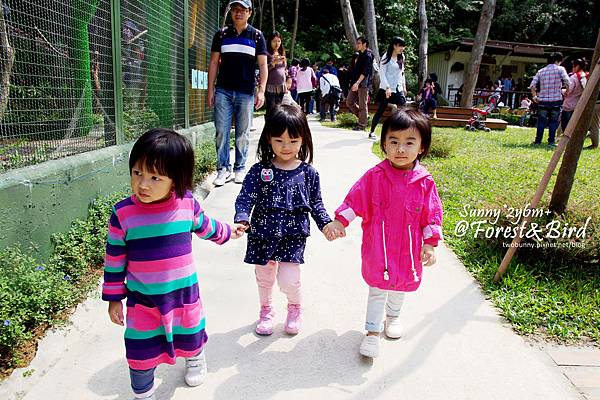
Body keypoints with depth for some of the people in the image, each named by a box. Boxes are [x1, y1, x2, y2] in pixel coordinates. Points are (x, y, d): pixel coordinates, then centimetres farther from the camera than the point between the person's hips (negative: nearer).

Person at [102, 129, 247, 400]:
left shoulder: (187, 203, -15)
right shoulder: (123, 214, -18)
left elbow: (204, 226, 9)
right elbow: (114, 259, -7)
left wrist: (228, 232, 25)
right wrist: (113, 298, -1)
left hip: (184, 291, 2)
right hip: (142, 299, -2)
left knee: (190, 335, 26)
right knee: (141, 355, 7)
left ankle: (195, 360, 60)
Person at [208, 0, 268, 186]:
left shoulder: (256, 36, 7)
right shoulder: (222, 34, 10)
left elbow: (263, 65, 4)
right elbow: (213, 63, 10)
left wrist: (261, 90, -7)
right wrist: (210, 90, 3)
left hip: (246, 92, -1)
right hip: (223, 91, 1)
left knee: (243, 134, 4)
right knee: (221, 131, -3)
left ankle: (240, 169, 15)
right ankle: (223, 169, 5)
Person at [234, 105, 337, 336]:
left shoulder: (308, 173, -3)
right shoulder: (259, 171, -7)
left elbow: (316, 203, 5)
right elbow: (245, 198, -10)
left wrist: (326, 223, -7)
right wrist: (241, 219, -27)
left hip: (294, 235, -1)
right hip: (262, 233, 1)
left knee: (288, 280, -8)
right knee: (264, 277, 17)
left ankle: (295, 307, 27)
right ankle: (266, 310, 45)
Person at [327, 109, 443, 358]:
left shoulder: (424, 182, -10)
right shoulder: (374, 176, -14)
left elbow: (432, 214, -3)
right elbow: (355, 200, -7)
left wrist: (430, 244, -3)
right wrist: (339, 221, -12)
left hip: (408, 249, 3)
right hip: (378, 248, -3)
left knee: (402, 284, 24)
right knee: (377, 288, 5)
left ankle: (393, 316, 51)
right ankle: (372, 332, 19)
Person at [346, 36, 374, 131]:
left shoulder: (367, 55, -9)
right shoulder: (360, 55, 18)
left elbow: (365, 72, -19)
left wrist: (357, 83, -26)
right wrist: (354, 83, 18)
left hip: (363, 84, -10)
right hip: (356, 83, 10)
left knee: (362, 105, -4)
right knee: (349, 102, 10)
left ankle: (362, 124, 3)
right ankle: (364, 117, 19)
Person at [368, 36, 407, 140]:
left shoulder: (401, 57, 11)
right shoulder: (386, 57, -8)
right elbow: (382, 73, -12)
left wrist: (404, 86, 15)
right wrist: (387, 87, -20)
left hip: (398, 89, 6)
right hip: (386, 89, -6)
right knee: (380, 111, 0)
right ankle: (372, 132, 12)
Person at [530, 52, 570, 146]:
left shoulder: (541, 71, 7)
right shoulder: (560, 69, -2)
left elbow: (532, 85, 0)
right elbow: (568, 83, -13)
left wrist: (534, 96, 12)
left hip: (543, 101, 2)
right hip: (556, 100, -2)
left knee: (541, 121, 9)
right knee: (553, 122, 8)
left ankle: (538, 141, 9)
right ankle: (551, 141, 8)